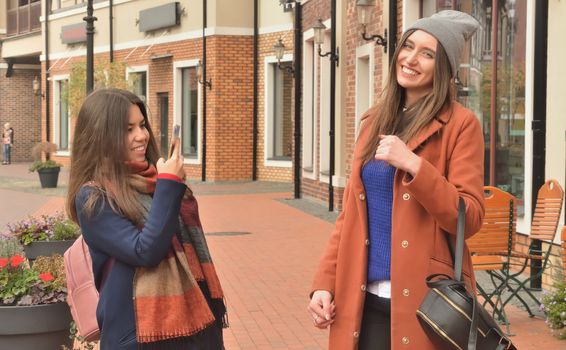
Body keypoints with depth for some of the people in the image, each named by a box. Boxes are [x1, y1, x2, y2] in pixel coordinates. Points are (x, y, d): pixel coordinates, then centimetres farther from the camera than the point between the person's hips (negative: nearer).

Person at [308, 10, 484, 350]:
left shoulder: (460, 124, -5)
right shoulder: (374, 121, 11)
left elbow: (470, 217, -12)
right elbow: (350, 213, 13)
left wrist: (413, 165, -21)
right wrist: (325, 282, 5)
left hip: (426, 300, -5)